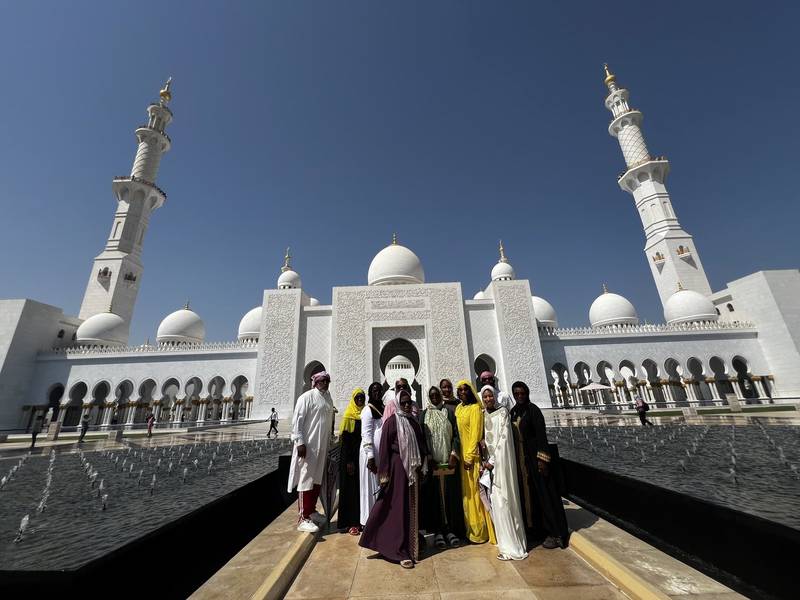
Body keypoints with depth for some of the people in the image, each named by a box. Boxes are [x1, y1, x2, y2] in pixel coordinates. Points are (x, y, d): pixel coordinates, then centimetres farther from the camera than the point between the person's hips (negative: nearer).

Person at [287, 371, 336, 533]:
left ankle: (311, 510, 31)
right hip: (308, 446, -7)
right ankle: (303, 519, 7)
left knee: (317, 480, 16)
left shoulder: (328, 399, 11)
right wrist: (300, 442, -19)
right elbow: (297, 420, -14)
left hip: (322, 447, 7)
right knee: (306, 480, -1)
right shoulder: (307, 397, -10)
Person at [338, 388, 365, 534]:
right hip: (351, 456, -5)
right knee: (351, 488, 1)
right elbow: (345, 439, -10)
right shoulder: (349, 416, -6)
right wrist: (349, 461, -14)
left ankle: (360, 520, 20)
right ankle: (351, 523, 10)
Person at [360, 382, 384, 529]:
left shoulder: (383, 409, 12)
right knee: (371, 487, 2)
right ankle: (367, 522, 15)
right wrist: (370, 456, -19)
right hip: (372, 454, -7)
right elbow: (366, 435, -15)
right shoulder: (368, 410, -10)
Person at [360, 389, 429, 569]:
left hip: (412, 470, 6)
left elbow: (421, 446, 14)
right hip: (397, 468, -6)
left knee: (411, 508, 15)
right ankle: (401, 552, 11)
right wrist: (384, 473, -13)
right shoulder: (391, 422, -9)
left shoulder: (414, 422, 9)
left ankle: (410, 545, 32)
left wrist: (420, 468, 11)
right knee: (398, 509, 1)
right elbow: (384, 448, -10)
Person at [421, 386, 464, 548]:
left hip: (449, 460, 1)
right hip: (431, 461, -1)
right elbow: (421, 438, 0)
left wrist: (453, 454, -9)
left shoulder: (449, 413, 7)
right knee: (434, 495, 2)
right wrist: (428, 458, -9)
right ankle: (437, 530, 11)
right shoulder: (424, 415, 4)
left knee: (450, 494, 3)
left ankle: (451, 529, 13)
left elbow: (456, 434, 3)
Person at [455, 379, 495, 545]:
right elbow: (457, 432, 12)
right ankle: (471, 529, 26)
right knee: (466, 492, 14)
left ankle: (480, 532, 15)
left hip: (472, 454, -7)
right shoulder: (458, 408, 10)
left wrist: (470, 456, -17)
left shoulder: (475, 408, -11)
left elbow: (476, 433, -14)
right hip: (462, 453, 7)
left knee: (475, 492, 2)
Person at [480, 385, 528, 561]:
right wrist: (488, 460, 4)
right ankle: (506, 540, 29)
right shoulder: (485, 415, 9)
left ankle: (511, 546, 10)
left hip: (501, 459, -6)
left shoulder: (503, 412, -10)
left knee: (503, 500, -2)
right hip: (491, 460, 6)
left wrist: (493, 461, -14)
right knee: (496, 501, 13)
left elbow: (504, 438, -13)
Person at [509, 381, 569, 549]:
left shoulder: (533, 410, -11)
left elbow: (541, 434, -15)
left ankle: (555, 532, 16)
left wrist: (542, 458, -19)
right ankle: (534, 529, 28)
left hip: (533, 457, -6)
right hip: (519, 459, 6)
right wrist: (513, 459, 12)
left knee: (543, 492, 3)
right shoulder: (513, 412, 7)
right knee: (526, 493, 14)